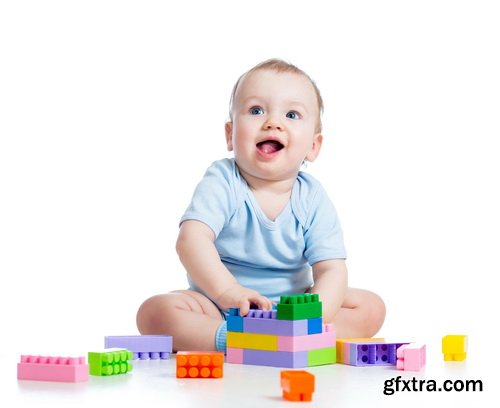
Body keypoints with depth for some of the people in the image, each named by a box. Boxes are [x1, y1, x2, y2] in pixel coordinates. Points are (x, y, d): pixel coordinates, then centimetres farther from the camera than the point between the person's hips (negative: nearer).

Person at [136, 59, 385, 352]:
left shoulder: (313, 199, -7)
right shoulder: (222, 182, -13)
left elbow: (331, 270, -13)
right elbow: (192, 240, -28)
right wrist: (227, 291, -45)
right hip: (218, 308, -2)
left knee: (371, 307, -14)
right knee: (155, 311, -26)